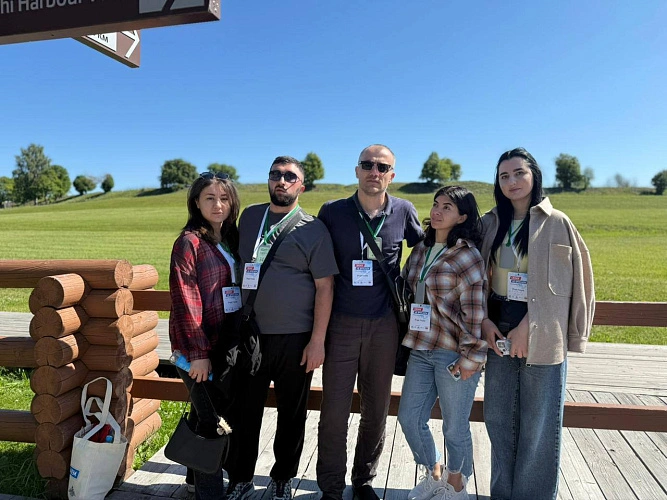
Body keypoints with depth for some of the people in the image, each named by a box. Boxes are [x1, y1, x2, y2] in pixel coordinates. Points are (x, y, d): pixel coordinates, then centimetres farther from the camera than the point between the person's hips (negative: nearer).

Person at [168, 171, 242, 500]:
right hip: (198, 347, -7)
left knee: (205, 414, 18)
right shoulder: (189, 242, -12)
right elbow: (185, 301, -15)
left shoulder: (230, 240, 9)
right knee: (210, 417, 0)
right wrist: (198, 353, -17)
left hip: (225, 344, 7)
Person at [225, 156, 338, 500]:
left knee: (291, 414, 12)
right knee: (245, 411, 12)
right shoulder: (249, 216, 8)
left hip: (295, 340, -2)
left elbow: (325, 287, -6)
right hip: (249, 336, 3)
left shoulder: (313, 229, -4)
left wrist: (317, 341, -10)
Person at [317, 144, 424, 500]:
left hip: (384, 325, 2)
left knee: (376, 409, 13)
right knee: (334, 411, 2)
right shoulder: (332, 212, -3)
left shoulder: (404, 212, 0)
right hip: (341, 324, -1)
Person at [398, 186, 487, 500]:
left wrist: (471, 358, -14)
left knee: (455, 428, 8)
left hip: (453, 355, -6)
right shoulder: (421, 250, 9)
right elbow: (406, 291, 16)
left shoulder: (468, 256, -11)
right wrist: (407, 342, 15)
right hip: (420, 351, 6)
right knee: (409, 418, 11)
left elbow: (475, 311, -13)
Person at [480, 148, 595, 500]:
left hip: (541, 336, -4)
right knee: (498, 419, 12)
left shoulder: (556, 223, -4)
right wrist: (483, 320, -4)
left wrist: (527, 327, -14)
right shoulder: (490, 224, 7)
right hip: (498, 333, 4)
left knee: (538, 425, 5)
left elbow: (559, 284, -8)